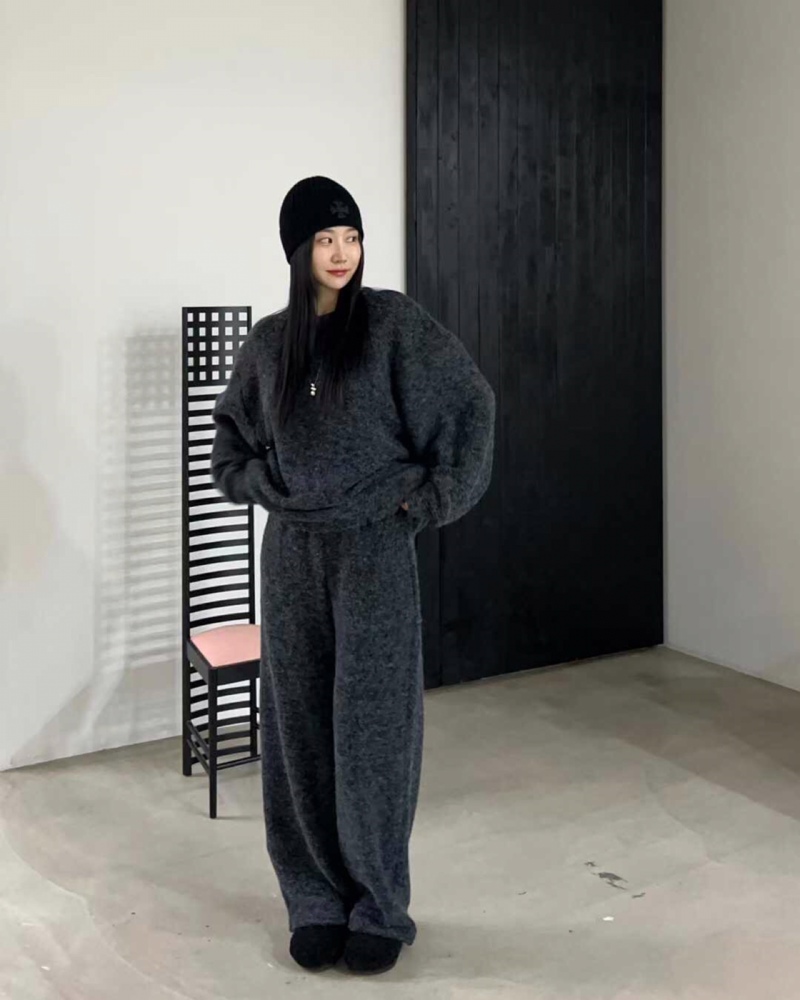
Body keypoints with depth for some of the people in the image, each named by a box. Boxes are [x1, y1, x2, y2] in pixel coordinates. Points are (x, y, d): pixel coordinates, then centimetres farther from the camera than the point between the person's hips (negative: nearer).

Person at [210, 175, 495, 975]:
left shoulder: (392, 321, -4)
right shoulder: (268, 342, 7)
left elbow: (470, 406, -6)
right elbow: (230, 431, 21)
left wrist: (429, 501, -7)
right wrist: (265, 487, 6)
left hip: (375, 549, -4)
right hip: (292, 553, 4)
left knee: (372, 729, -1)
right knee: (300, 731, 7)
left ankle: (380, 908, 15)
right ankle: (317, 900, 22)